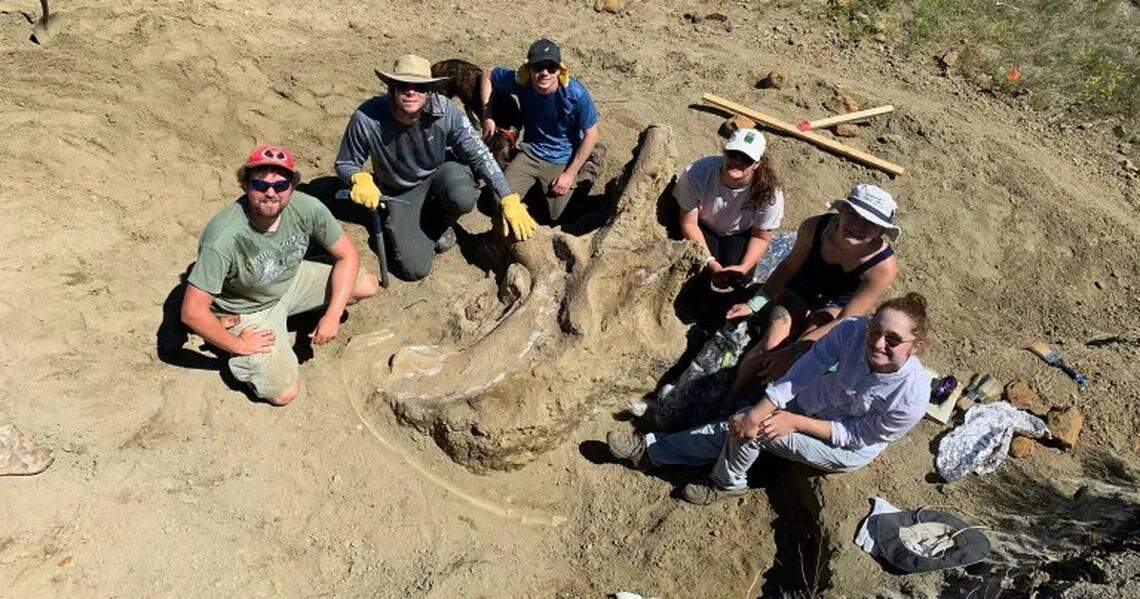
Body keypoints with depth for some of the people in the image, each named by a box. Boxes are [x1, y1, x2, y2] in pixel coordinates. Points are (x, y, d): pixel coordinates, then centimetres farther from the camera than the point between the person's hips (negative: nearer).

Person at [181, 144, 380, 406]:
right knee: (283, 393, -14)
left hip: (292, 280, 5)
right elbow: (192, 312, -31)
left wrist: (332, 315, -17)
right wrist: (238, 345, -18)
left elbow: (348, 254, -10)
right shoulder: (225, 237, -37)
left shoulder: (306, 208, -24)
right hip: (248, 311, -5)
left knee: (368, 286, -4)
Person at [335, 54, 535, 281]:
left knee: (462, 198, -37)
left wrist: (509, 200, -24)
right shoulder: (366, 119, -26)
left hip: (441, 174, 1)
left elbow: (479, 155, -18)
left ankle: (439, 222, 3)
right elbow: (345, 163, -9)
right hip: (400, 193, -1)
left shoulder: (444, 111, -25)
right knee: (415, 269, -14)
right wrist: (360, 179, -33)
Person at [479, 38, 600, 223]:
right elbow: (487, 74, 3)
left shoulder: (576, 94, -24)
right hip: (530, 152, 3)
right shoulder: (520, 82, -17)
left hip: (562, 161, -2)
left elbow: (591, 135, -13)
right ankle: (534, 186, 21)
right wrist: (487, 115, -6)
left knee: (555, 217, -6)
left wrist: (570, 173, -13)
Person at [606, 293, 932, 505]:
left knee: (754, 430, -21)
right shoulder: (854, 329, -27)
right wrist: (762, 408, -33)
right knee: (743, 424, -7)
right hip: (811, 402, 4)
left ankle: (725, 483, 10)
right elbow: (810, 364, -24)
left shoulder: (911, 397, -34)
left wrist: (794, 422, -25)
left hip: (846, 450, -4)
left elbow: (857, 436, -21)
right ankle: (649, 449, 8)